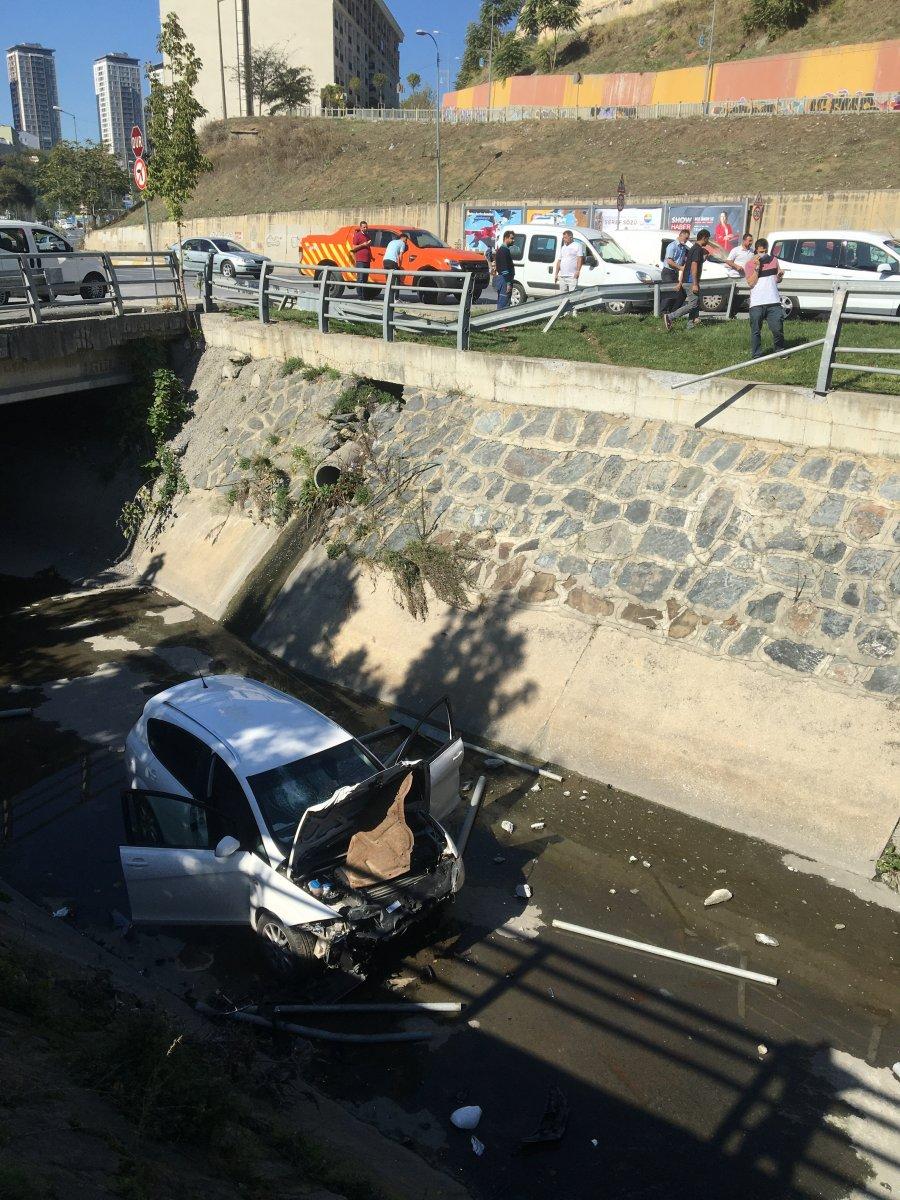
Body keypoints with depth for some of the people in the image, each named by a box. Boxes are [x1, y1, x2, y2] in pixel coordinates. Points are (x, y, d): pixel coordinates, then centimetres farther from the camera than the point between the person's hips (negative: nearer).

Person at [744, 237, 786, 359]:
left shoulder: (773, 260, 12)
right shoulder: (750, 264, 2)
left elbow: (778, 280, 18)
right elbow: (751, 283, -9)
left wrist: (780, 275, -4)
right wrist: (757, 268, -14)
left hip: (773, 302, 2)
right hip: (756, 303, -2)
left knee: (778, 329, 0)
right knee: (756, 331, 2)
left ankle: (780, 351, 17)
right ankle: (756, 355, 10)